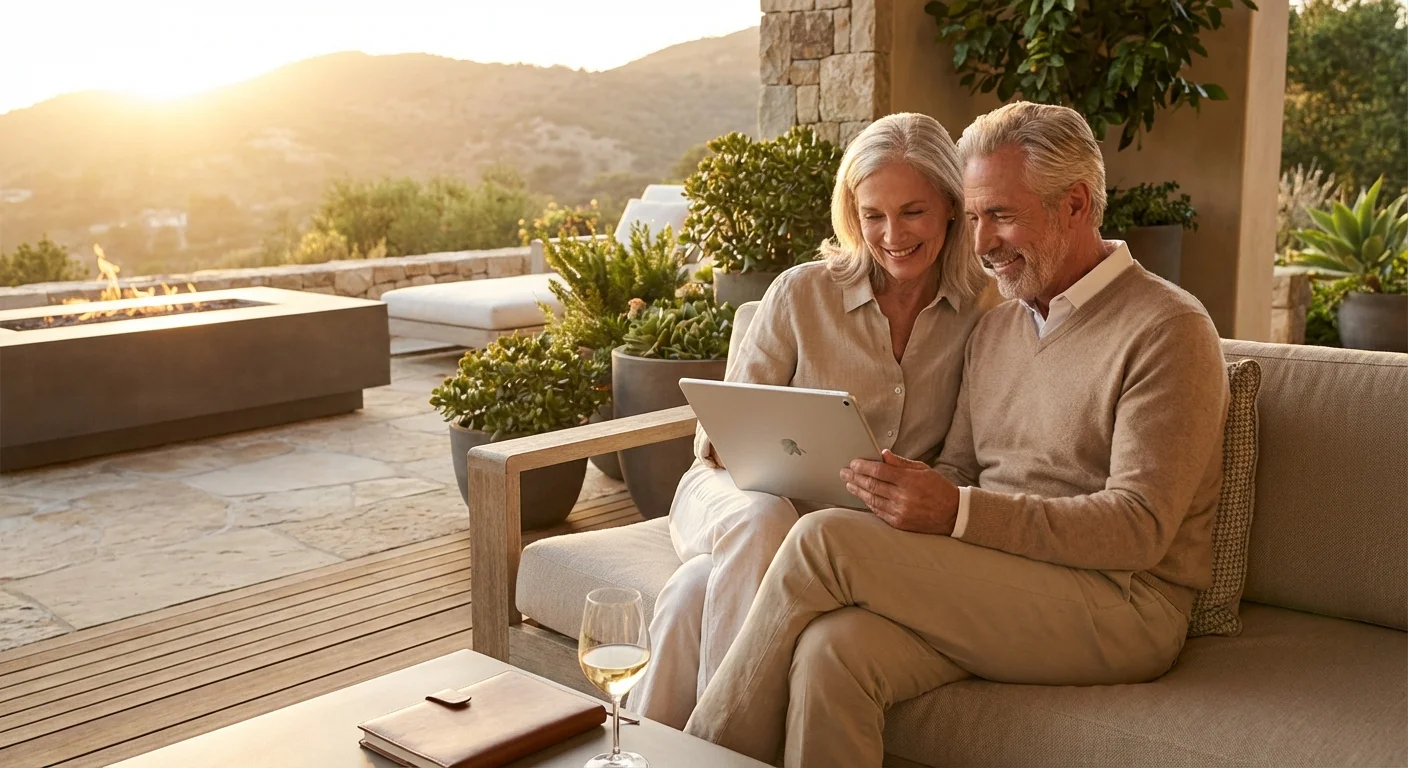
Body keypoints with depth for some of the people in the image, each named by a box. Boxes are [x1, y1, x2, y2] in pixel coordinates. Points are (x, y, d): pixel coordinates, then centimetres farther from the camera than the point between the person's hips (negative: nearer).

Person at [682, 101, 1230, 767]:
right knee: (833, 649, -27)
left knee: (826, 539, -21)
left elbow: (1139, 526, -15)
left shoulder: (1168, 330, -6)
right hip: (996, 587, 6)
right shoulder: (996, 326, 18)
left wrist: (958, 512, -24)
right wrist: (910, 489, -8)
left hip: (1121, 605, -6)